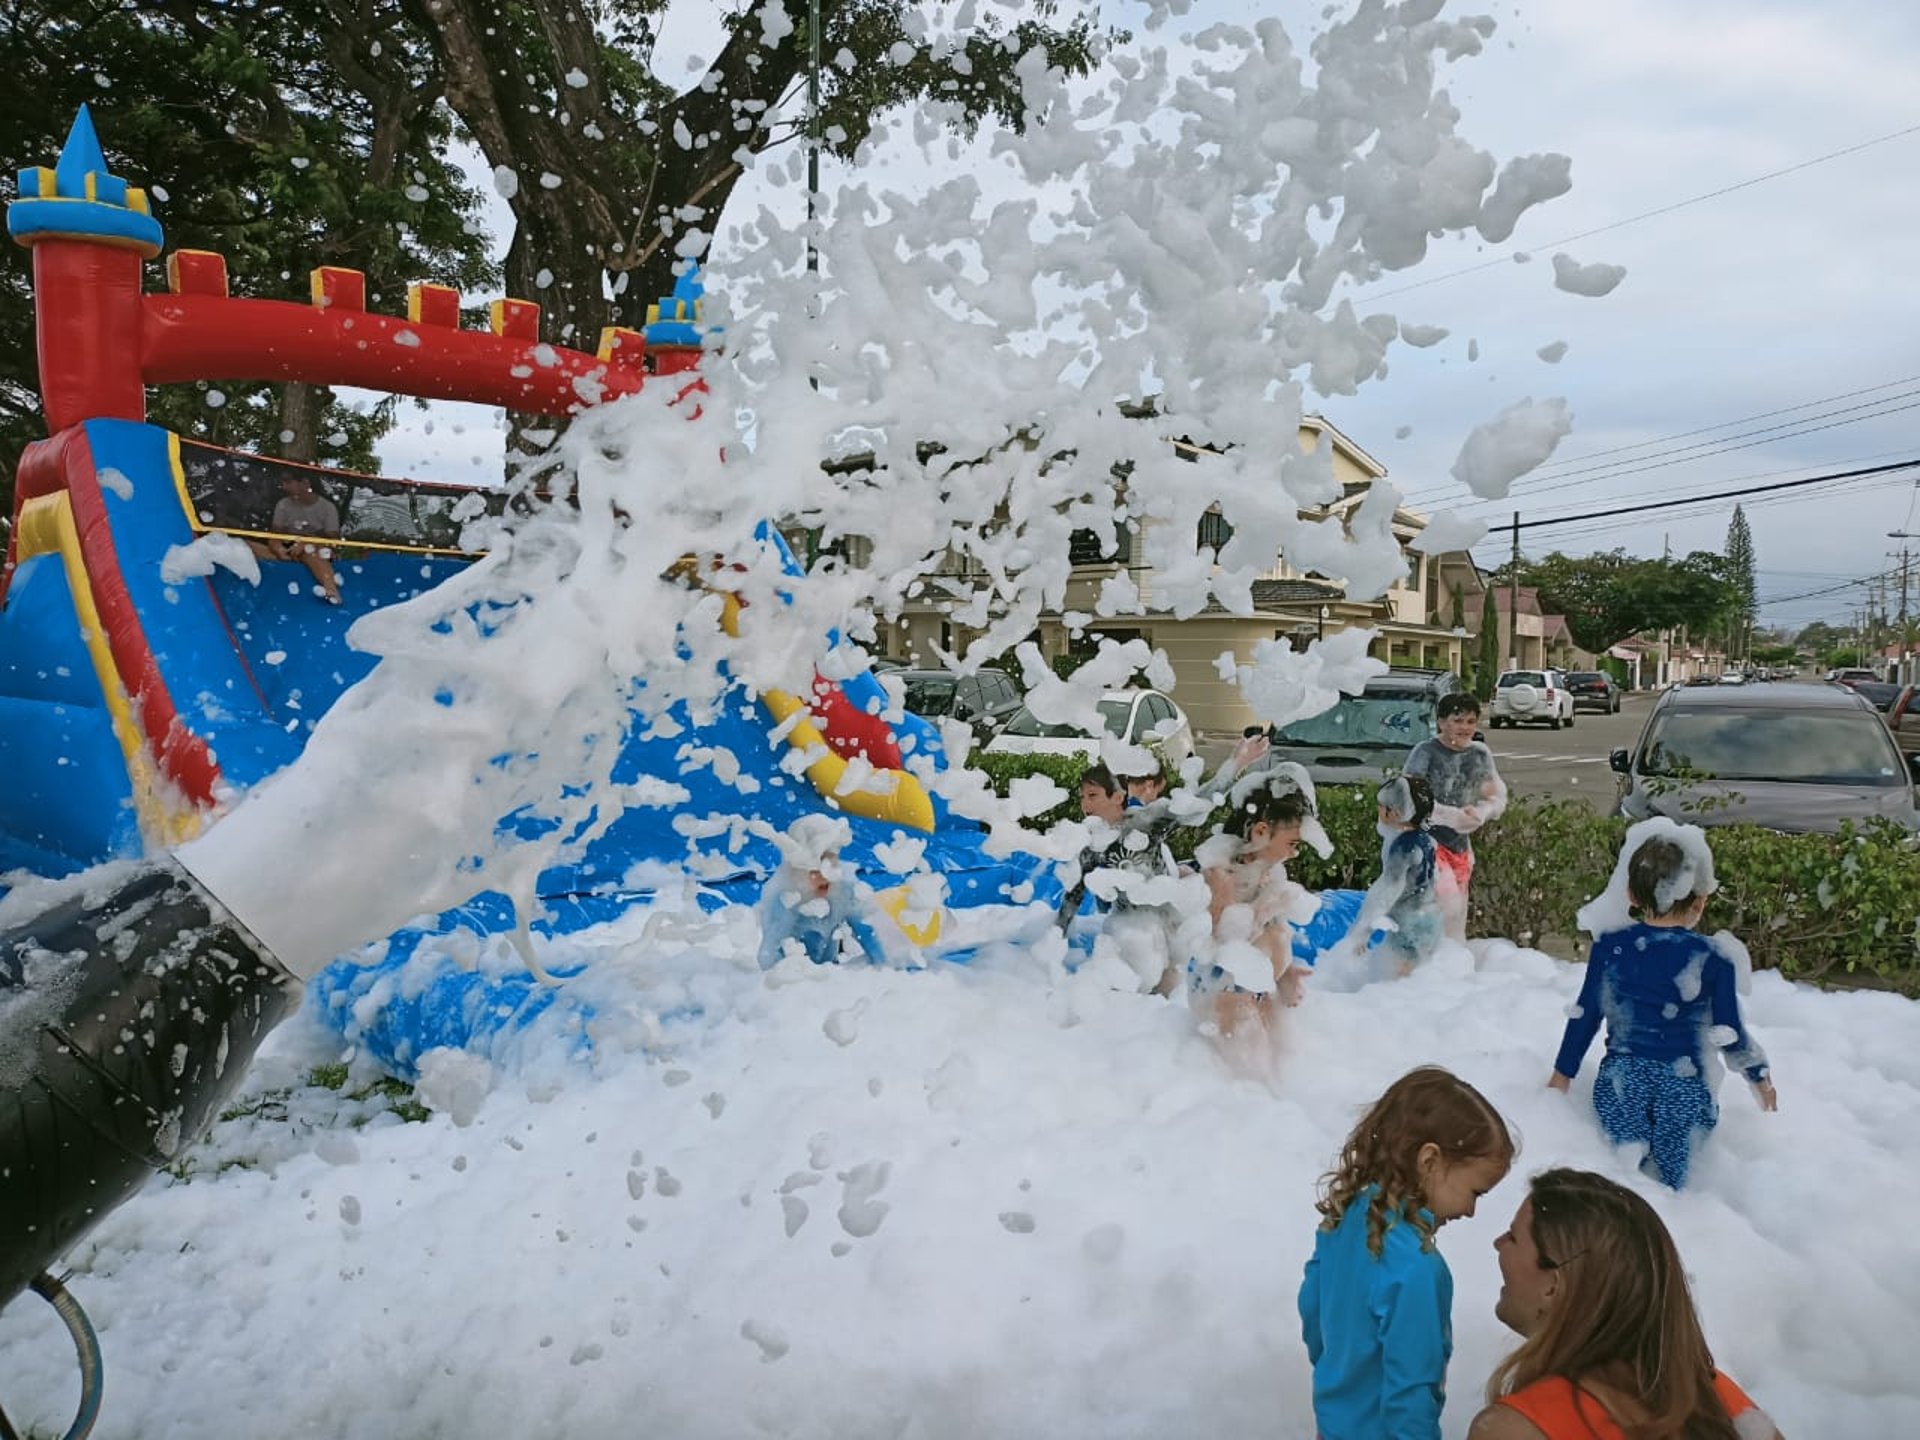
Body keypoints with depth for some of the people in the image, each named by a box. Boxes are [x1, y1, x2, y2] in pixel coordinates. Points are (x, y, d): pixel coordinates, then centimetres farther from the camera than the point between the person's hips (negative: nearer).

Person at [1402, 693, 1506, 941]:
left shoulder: (1480, 754, 8)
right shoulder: (1426, 752, -9)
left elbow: (1497, 799, 13)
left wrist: (1479, 813, -10)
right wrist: (1453, 816, -20)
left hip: (1460, 845, 6)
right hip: (1427, 840, -6)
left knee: (1458, 918, 10)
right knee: (1450, 908, -19)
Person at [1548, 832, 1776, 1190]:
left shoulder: (1610, 947, -1)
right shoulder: (1713, 960, -6)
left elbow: (1585, 1016, 4)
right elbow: (1730, 1033, 3)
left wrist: (1563, 1072, 16)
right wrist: (1759, 1075, 22)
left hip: (1620, 1081, 1)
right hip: (1683, 1089, -1)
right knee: (1670, 1187, 7)